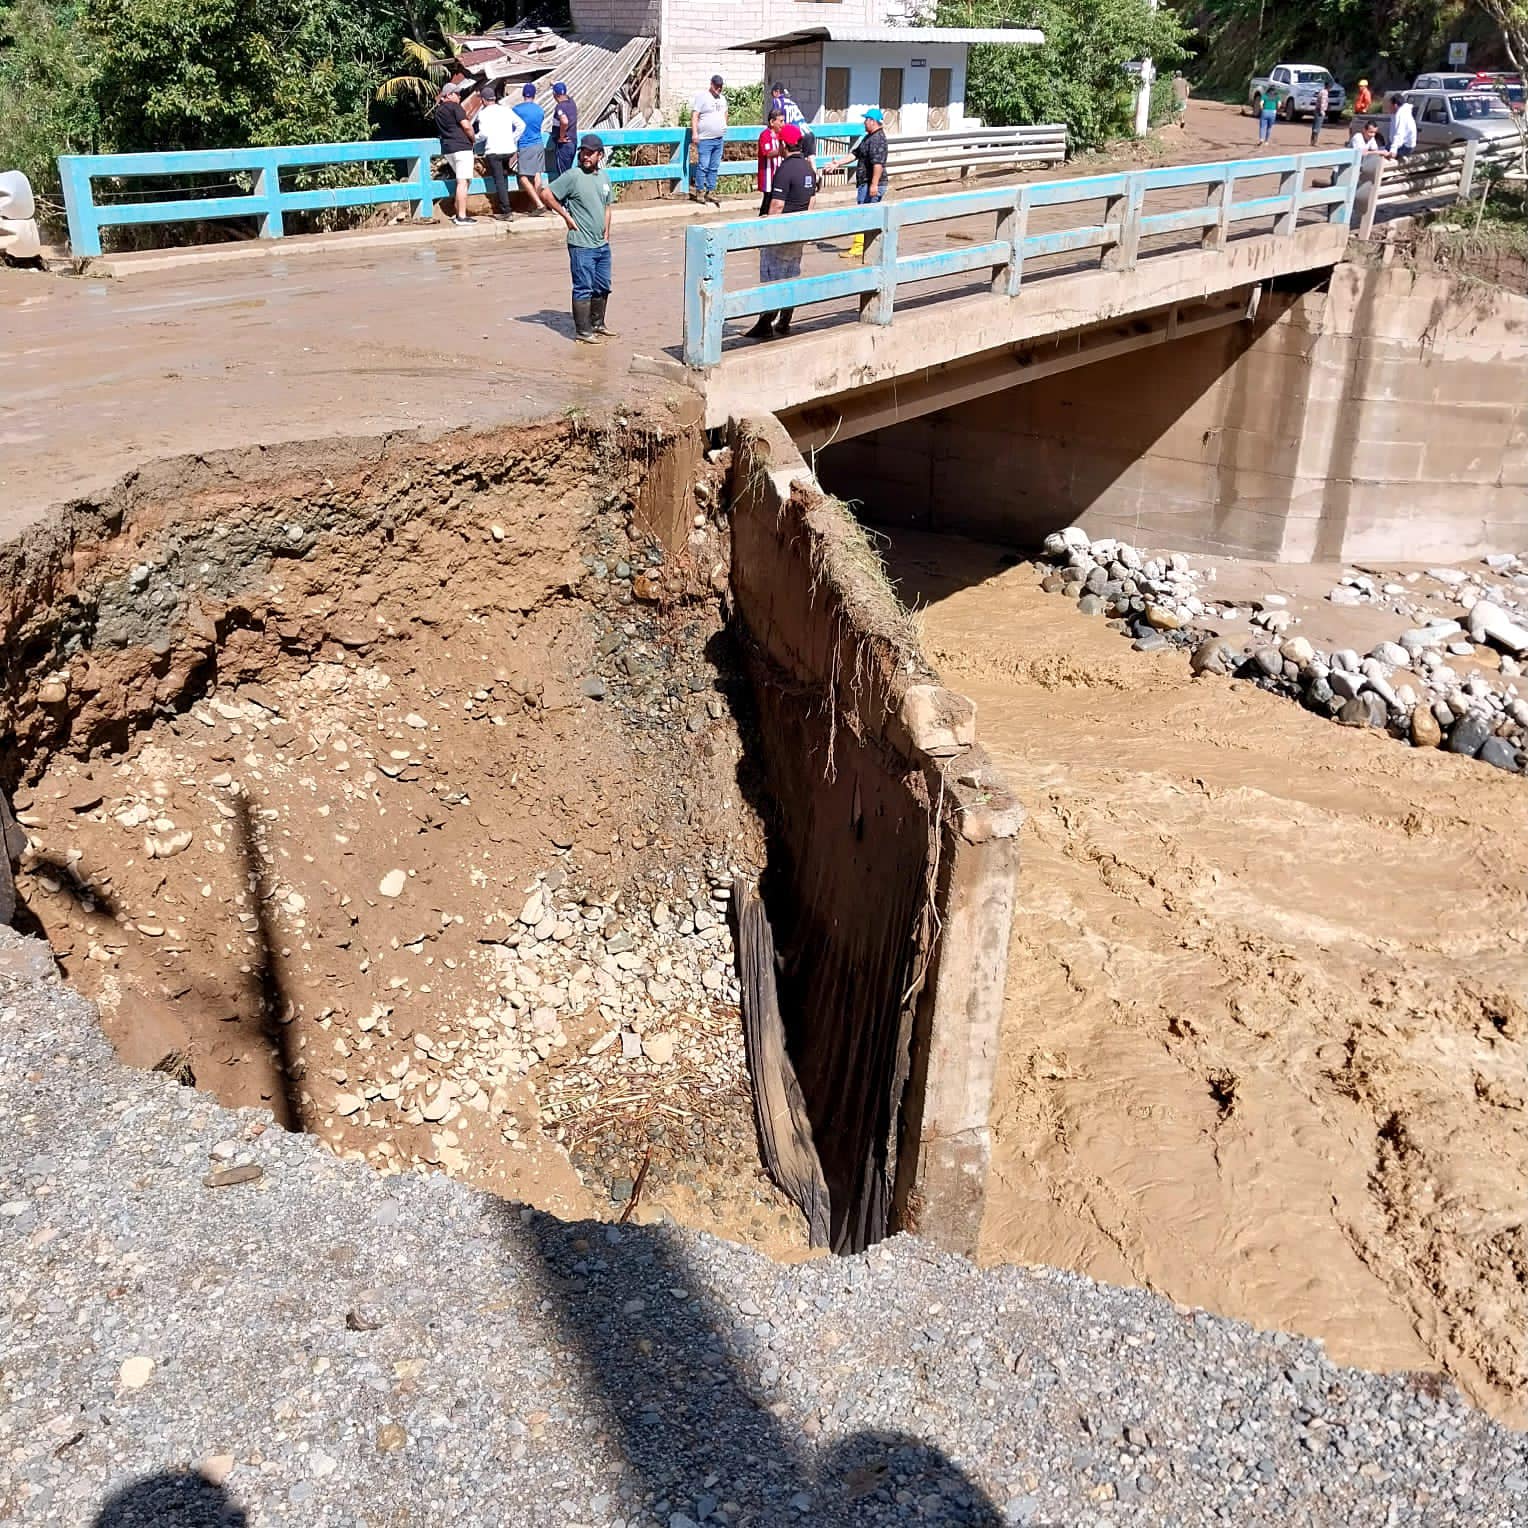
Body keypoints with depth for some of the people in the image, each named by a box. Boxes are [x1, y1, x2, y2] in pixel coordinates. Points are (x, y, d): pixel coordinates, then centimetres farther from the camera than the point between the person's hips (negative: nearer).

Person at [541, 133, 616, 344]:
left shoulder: (604, 177, 10)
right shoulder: (573, 176, -10)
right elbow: (546, 194, -11)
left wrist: (606, 233, 12)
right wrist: (566, 216, -9)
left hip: (602, 245, 7)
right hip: (581, 245, -7)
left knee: (602, 287, 16)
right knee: (583, 289, -3)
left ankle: (597, 323, 31)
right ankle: (582, 331, 4)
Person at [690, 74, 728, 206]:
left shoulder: (722, 98, 16)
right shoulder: (702, 97, -6)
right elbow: (694, 115, -11)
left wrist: (724, 128, 21)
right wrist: (694, 133, -18)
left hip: (719, 139, 7)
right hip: (705, 139, -7)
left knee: (714, 167, 8)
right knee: (703, 166, -8)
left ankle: (710, 191, 13)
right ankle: (699, 191, -2)